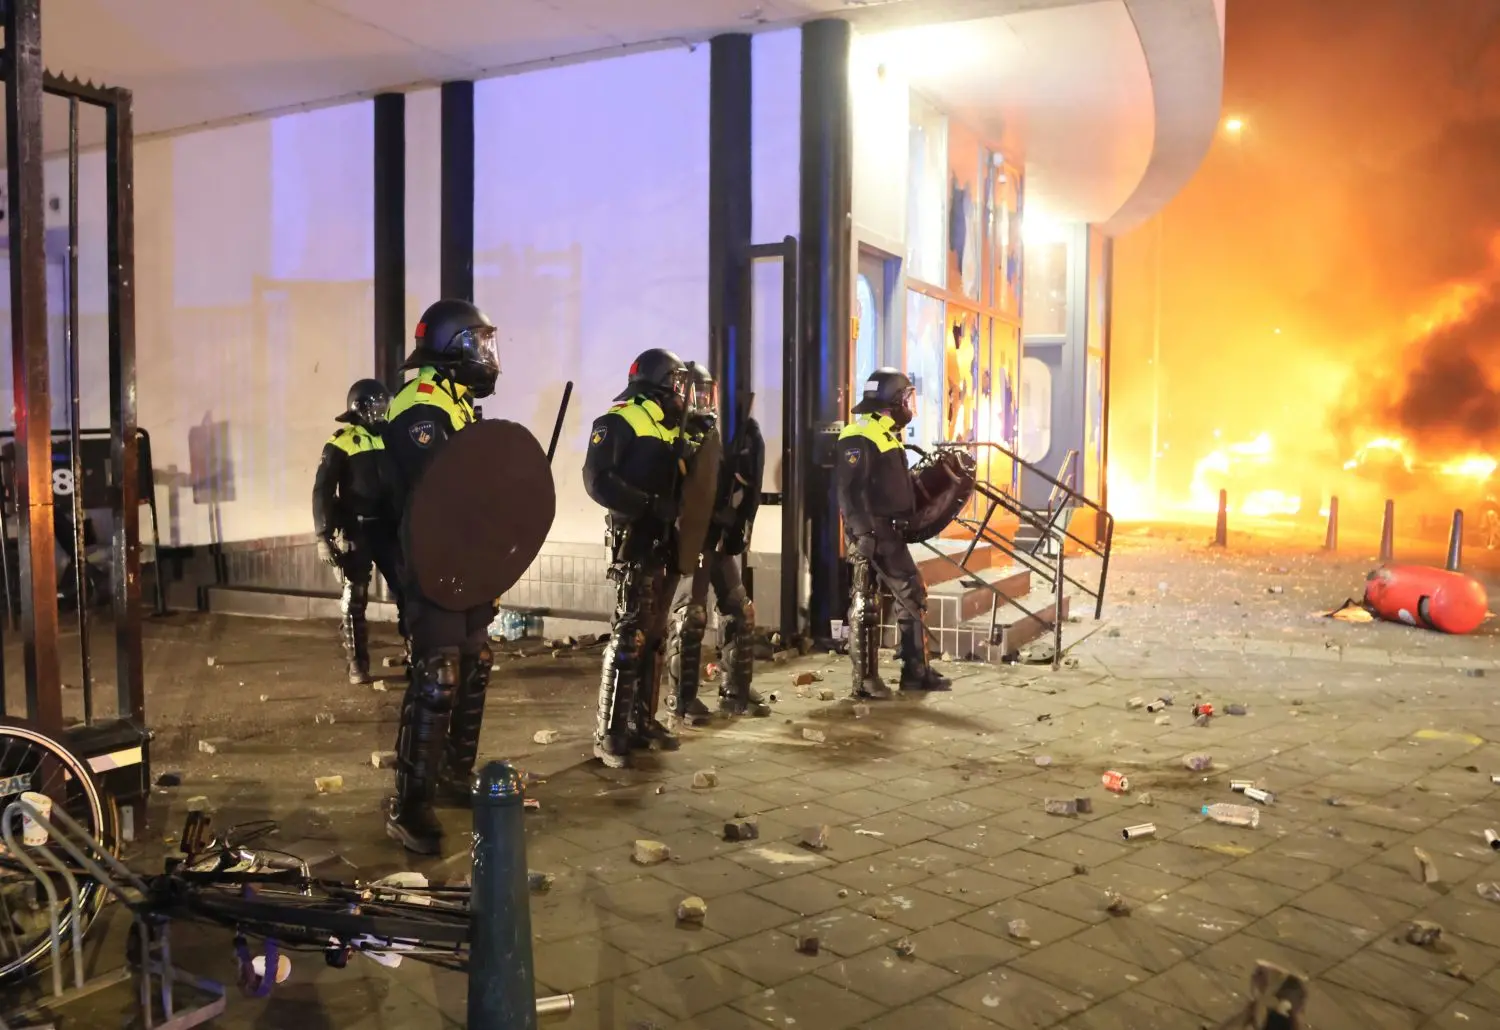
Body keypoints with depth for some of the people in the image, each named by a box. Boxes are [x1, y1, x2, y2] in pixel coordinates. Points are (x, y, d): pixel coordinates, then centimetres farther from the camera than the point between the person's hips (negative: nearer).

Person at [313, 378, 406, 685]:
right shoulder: (341, 443, -5)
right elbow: (322, 491, -8)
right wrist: (323, 536, -14)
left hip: (390, 529, 4)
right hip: (356, 531, -4)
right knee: (355, 599, 3)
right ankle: (358, 664, 10)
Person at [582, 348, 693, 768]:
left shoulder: (670, 427, 18)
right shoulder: (619, 422, -8)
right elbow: (598, 480, -18)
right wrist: (648, 505, -22)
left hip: (666, 543, 9)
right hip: (635, 542, -9)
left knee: (654, 636, 11)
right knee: (629, 634, -11)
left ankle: (642, 722, 20)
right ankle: (608, 733, -7)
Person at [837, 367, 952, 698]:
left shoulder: (888, 435, 18)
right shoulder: (859, 437, -13)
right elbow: (850, 490, -21)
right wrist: (862, 532, -26)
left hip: (891, 533, 10)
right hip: (871, 533, -10)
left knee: (914, 597, 11)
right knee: (866, 604, -4)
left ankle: (916, 671, 18)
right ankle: (865, 680, 2)